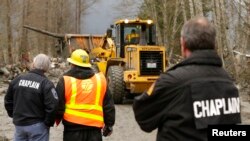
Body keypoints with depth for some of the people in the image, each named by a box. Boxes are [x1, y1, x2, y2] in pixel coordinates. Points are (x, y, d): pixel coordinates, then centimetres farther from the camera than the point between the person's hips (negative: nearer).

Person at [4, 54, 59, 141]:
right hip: (38, 125, -4)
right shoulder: (46, 84, -15)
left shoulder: (17, 79, 1)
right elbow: (52, 106, -22)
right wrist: (48, 122, -7)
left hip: (19, 124, 5)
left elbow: (8, 101, 9)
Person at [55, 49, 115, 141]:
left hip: (73, 128, -2)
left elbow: (58, 106, 0)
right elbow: (108, 105, 9)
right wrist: (109, 124, 19)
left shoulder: (65, 81, -5)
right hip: (94, 127, 2)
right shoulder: (100, 79, 4)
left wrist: (57, 119, 20)